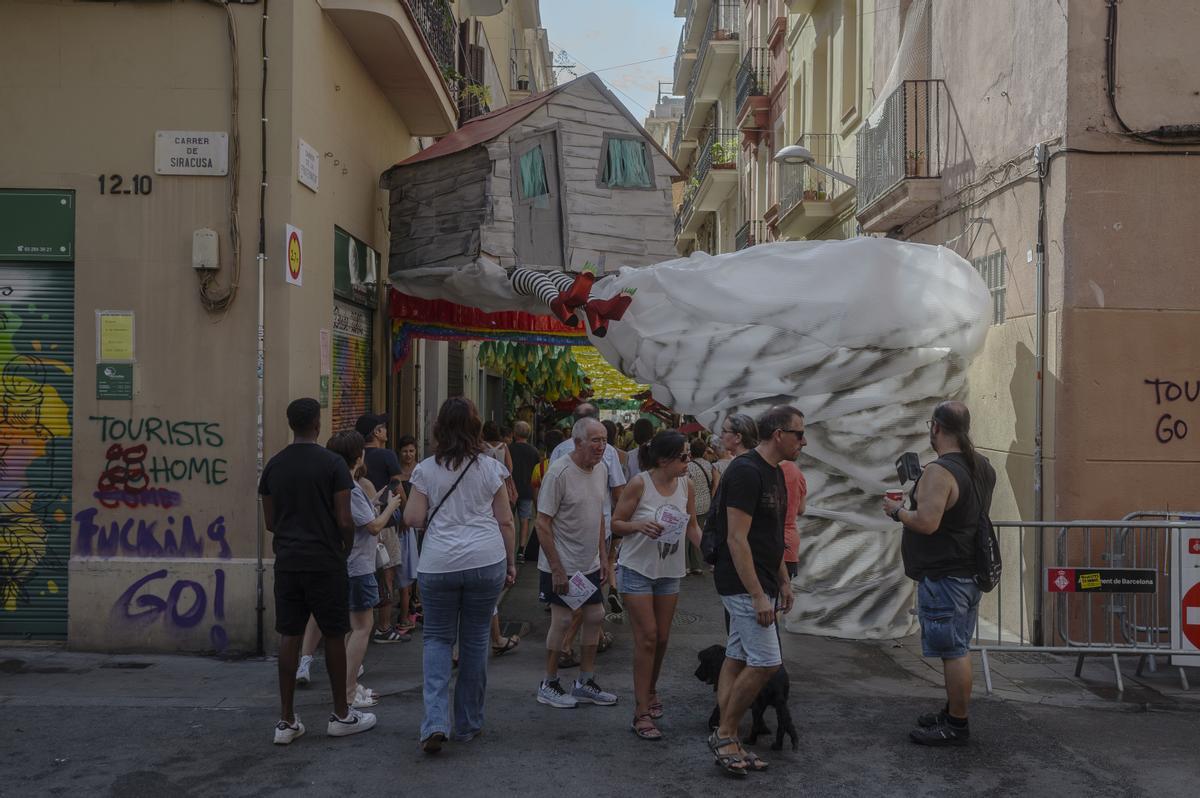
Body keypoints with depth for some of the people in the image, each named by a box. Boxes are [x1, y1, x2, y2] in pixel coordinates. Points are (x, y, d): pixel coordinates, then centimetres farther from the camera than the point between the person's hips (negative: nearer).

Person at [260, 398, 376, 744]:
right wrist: (347, 547, 7)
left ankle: (287, 720, 9)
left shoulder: (274, 466, 5)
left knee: (289, 636, 7)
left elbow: (269, 521, 10)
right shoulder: (332, 463, -10)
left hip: (287, 560, 4)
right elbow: (344, 520, -12)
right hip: (325, 562, -4)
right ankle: (341, 715, 17)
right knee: (334, 636, 7)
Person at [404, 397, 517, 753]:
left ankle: (435, 721, -5)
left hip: (438, 564, 0)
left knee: (438, 638, 11)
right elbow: (505, 520, 4)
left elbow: (412, 518, -1)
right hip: (486, 562, 0)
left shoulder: (426, 469, 0)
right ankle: (468, 723, 20)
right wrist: (510, 562, 13)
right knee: (475, 640, 11)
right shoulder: (490, 467, 2)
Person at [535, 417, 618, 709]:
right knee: (562, 620, -1)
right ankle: (549, 685, 16)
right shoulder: (559, 472, -19)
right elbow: (543, 524, -19)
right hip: (561, 566, -7)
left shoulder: (601, 469, 5)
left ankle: (585, 682, 24)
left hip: (589, 564, 8)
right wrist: (556, 569, -19)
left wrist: (603, 555, 12)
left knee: (595, 616, 10)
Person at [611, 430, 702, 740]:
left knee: (661, 638, 13)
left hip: (669, 572, 5)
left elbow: (692, 527, 6)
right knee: (646, 637, -8)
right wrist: (639, 526, -30)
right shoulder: (639, 484, -17)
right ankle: (642, 713, -1)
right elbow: (615, 524, -11)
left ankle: (651, 690, 39)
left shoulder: (687, 486, -3)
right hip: (637, 569, -5)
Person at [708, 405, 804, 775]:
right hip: (743, 584, -10)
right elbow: (736, 539, -22)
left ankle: (728, 743, 16)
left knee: (737, 660, 11)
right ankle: (724, 734, 4)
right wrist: (758, 595, -23)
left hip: (761, 583, 10)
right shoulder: (745, 472, -18)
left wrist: (783, 582, 19)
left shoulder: (775, 473, 12)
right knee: (766, 661, -9)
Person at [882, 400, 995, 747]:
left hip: (943, 576, -10)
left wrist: (897, 510, -10)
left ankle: (956, 726, 5)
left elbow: (926, 522, -27)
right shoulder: (983, 467, 10)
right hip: (970, 572, 10)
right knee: (958, 649, 18)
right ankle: (953, 711, 30)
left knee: (953, 652, -2)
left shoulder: (939, 472, -20)